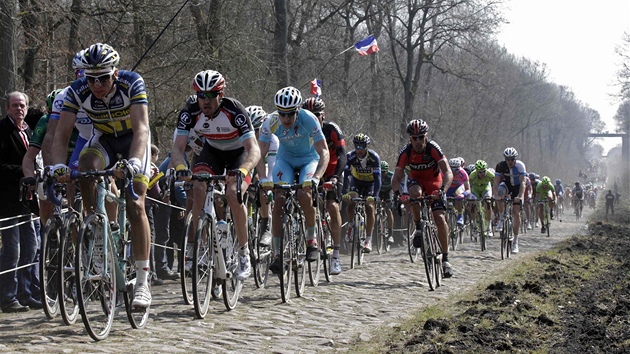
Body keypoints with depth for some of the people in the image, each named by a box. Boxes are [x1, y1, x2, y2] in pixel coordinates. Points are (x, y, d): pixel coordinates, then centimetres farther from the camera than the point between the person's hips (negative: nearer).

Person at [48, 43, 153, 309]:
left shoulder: (132, 84, -31)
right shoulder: (78, 91, -23)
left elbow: (141, 129, -40)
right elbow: (61, 134, -25)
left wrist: (133, 163, -57)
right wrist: (58, 166, -44)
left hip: (134, 140, -2)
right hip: (103, 140, 2)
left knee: (135, 206, -16)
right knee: (85, 167, -33)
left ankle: (142, 282, -12)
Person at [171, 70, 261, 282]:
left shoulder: (235, 111, -33)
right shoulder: (190, 113, -24)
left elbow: (254, 149, -39)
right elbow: (178, 148, -27)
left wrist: (242, 171, -59)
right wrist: (180, 167, -50)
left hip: (239, 153, -3)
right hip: (212, 151, 3)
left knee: (233, 195, -27)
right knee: (199, 189, -24)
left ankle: (244, 254, -12)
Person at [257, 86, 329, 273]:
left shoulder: (308, 119, -31)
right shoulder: (271, 122, -25)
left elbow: (324, 152, -32)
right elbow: (260, 154, -25)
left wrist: (316, 178, -46)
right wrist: (264, 179, -41)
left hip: (309, 159, -2)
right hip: (285, 159, 2)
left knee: (304, 195, -27)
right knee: (278, 200, -17)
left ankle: (311, 240, -6)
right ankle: (277, 253, -11)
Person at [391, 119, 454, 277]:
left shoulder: (433, 148, -28)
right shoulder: (406, 152, -23)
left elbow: (448, 173, -34)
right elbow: (396, 177, -24)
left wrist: (442, 190, -52)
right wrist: (398, 193, -45)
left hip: (434, 183, -1)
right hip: (416, 180, 1)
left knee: (440, 218, -16)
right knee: (415, 192, -37)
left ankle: (445, 258, -5)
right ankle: (419, 229, -16)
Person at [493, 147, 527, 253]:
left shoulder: (520, 165, -25)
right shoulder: (500, 166, -22)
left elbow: (523, 182, -33)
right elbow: (496, 182, -26)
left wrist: (520, 196, -47)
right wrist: (496, 195, -43)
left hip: (517, 188, -1)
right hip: (506, 185, 1)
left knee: (516, 213, -11)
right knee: (501, 191, -36)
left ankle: (515, 241, -2)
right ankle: (501, 219, -18)